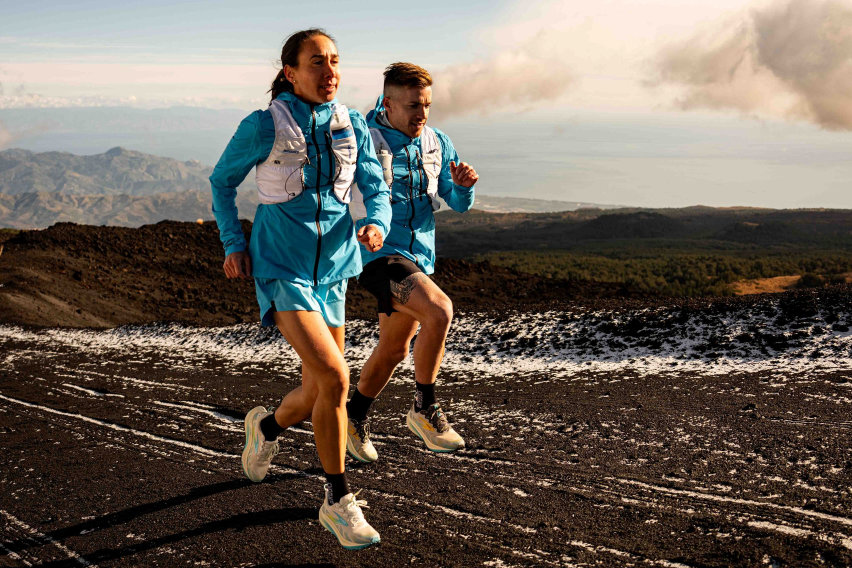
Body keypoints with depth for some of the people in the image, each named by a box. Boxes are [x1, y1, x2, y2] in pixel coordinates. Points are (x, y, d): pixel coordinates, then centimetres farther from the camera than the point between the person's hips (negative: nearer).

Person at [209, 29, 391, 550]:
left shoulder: (353, 125, 2)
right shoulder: (264, 126, -9)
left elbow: (376, 189, 6)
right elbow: (223, 181, 6)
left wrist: (377, 224, -16)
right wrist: (233, 245, -2)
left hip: (332, 270, 5)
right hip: (281, 269, -5)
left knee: (318, 394, 11)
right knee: (334, 377, -21)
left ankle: (267, 426, 46)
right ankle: (338, 501, -5)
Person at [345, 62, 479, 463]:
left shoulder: (438, 144, 7)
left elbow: (460, 204, 11)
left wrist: (463, 184, -12)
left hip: (420, 257, 7)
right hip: (379, 253, -7)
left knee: (394, 349, 17)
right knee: (439, 311, -28)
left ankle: (355, 417, 39)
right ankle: (424, 409, -11)